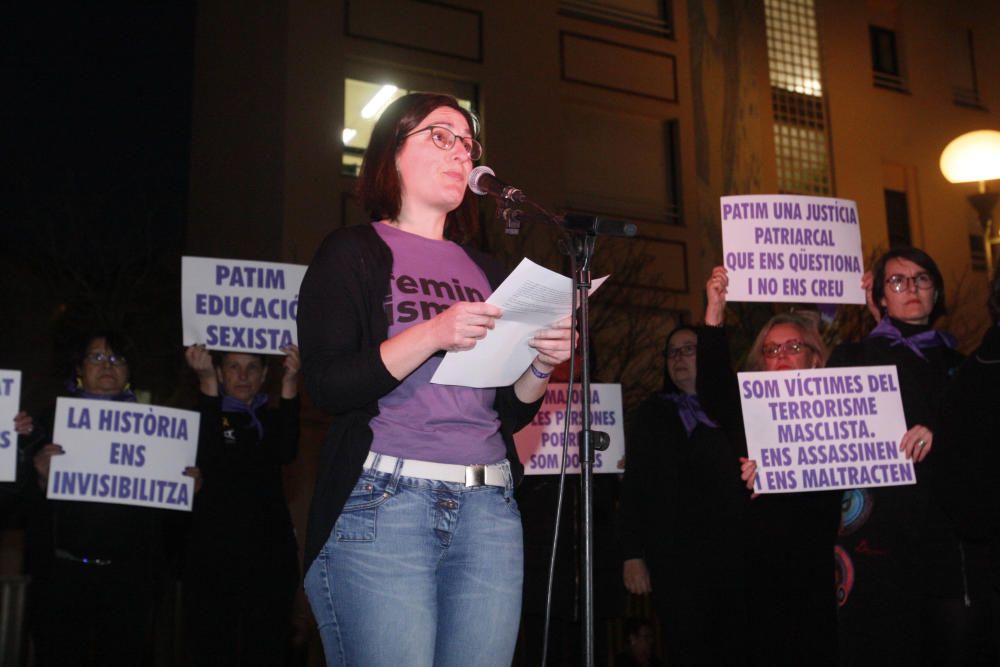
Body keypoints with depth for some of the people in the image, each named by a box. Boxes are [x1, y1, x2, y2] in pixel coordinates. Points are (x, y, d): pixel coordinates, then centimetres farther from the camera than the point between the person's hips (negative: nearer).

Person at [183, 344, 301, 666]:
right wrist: (207, 384, -19)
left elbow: (285, 453, -10)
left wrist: (290, 384, -18)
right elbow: (208, 459, -15)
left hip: (269, 553, 2)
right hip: (213, 552, -2)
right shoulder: (204, 415, 6)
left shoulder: (272, 419, 13)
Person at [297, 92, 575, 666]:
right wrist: (433, 334, -17)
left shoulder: (486, 271, 19)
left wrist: (542, 365, -2)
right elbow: (327, 386, -8)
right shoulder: (353, 254, 5)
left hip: (489, 510, 5)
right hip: (382, 504, -4)